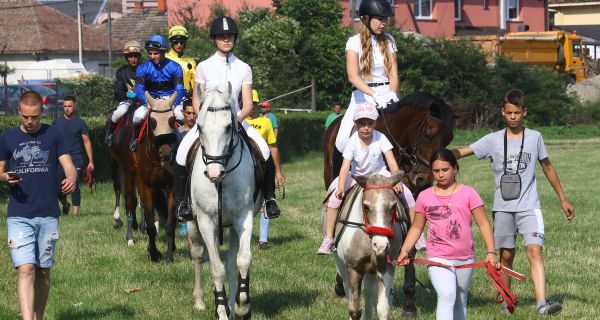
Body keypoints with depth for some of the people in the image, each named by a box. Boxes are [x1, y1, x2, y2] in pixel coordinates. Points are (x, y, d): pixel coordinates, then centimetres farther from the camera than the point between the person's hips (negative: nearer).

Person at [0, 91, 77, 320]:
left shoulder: (54, 135, 3)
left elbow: (68, 166, -1)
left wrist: (71, 178, -24)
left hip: (48, 215, 1)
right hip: (18, 216, -1)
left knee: (43, 271, 10)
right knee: (25, 269, -13)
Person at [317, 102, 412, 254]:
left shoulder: (380, 138, -18)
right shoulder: (352, 142, -19)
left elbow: (392, 162, -23)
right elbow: (345, 167, -26)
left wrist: (397, 181, -39)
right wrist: (341, 187, -42)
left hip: (379, 174, 1)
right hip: (357, 176, -1)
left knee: (406, 194, -17)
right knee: (334, 198, -23)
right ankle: (328, 239, -14)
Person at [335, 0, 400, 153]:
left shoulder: (389, 41, 10)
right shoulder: (355, 42, -2)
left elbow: (394, 74, 4)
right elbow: (353, 76, -14)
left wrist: (392, 94, -18)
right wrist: (374, 96, -28)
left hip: (386, 95, 3)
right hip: (362, 96, -3)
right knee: (343, 141, -22)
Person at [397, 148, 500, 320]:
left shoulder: (468, 193, -1)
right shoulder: (424, 197, 3)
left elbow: (483, 224, -2)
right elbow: (416, 227, 11)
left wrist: (491, 252, -11)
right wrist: (405, 250, -3)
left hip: (465, 258, 1)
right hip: (438, 259, -1)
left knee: (460, 302, 14)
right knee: (447, 295, -24)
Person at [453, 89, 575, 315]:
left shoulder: (535, 137, 5)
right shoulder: (493, 140, 2)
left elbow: (547, 167, 16)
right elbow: (462, 152, -6)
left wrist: (563, 199, 20)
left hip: (529, 206, -1)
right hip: (503, 207, 1)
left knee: (534, 250, -16)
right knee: (506, 255, 8)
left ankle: (542, 303, -27)